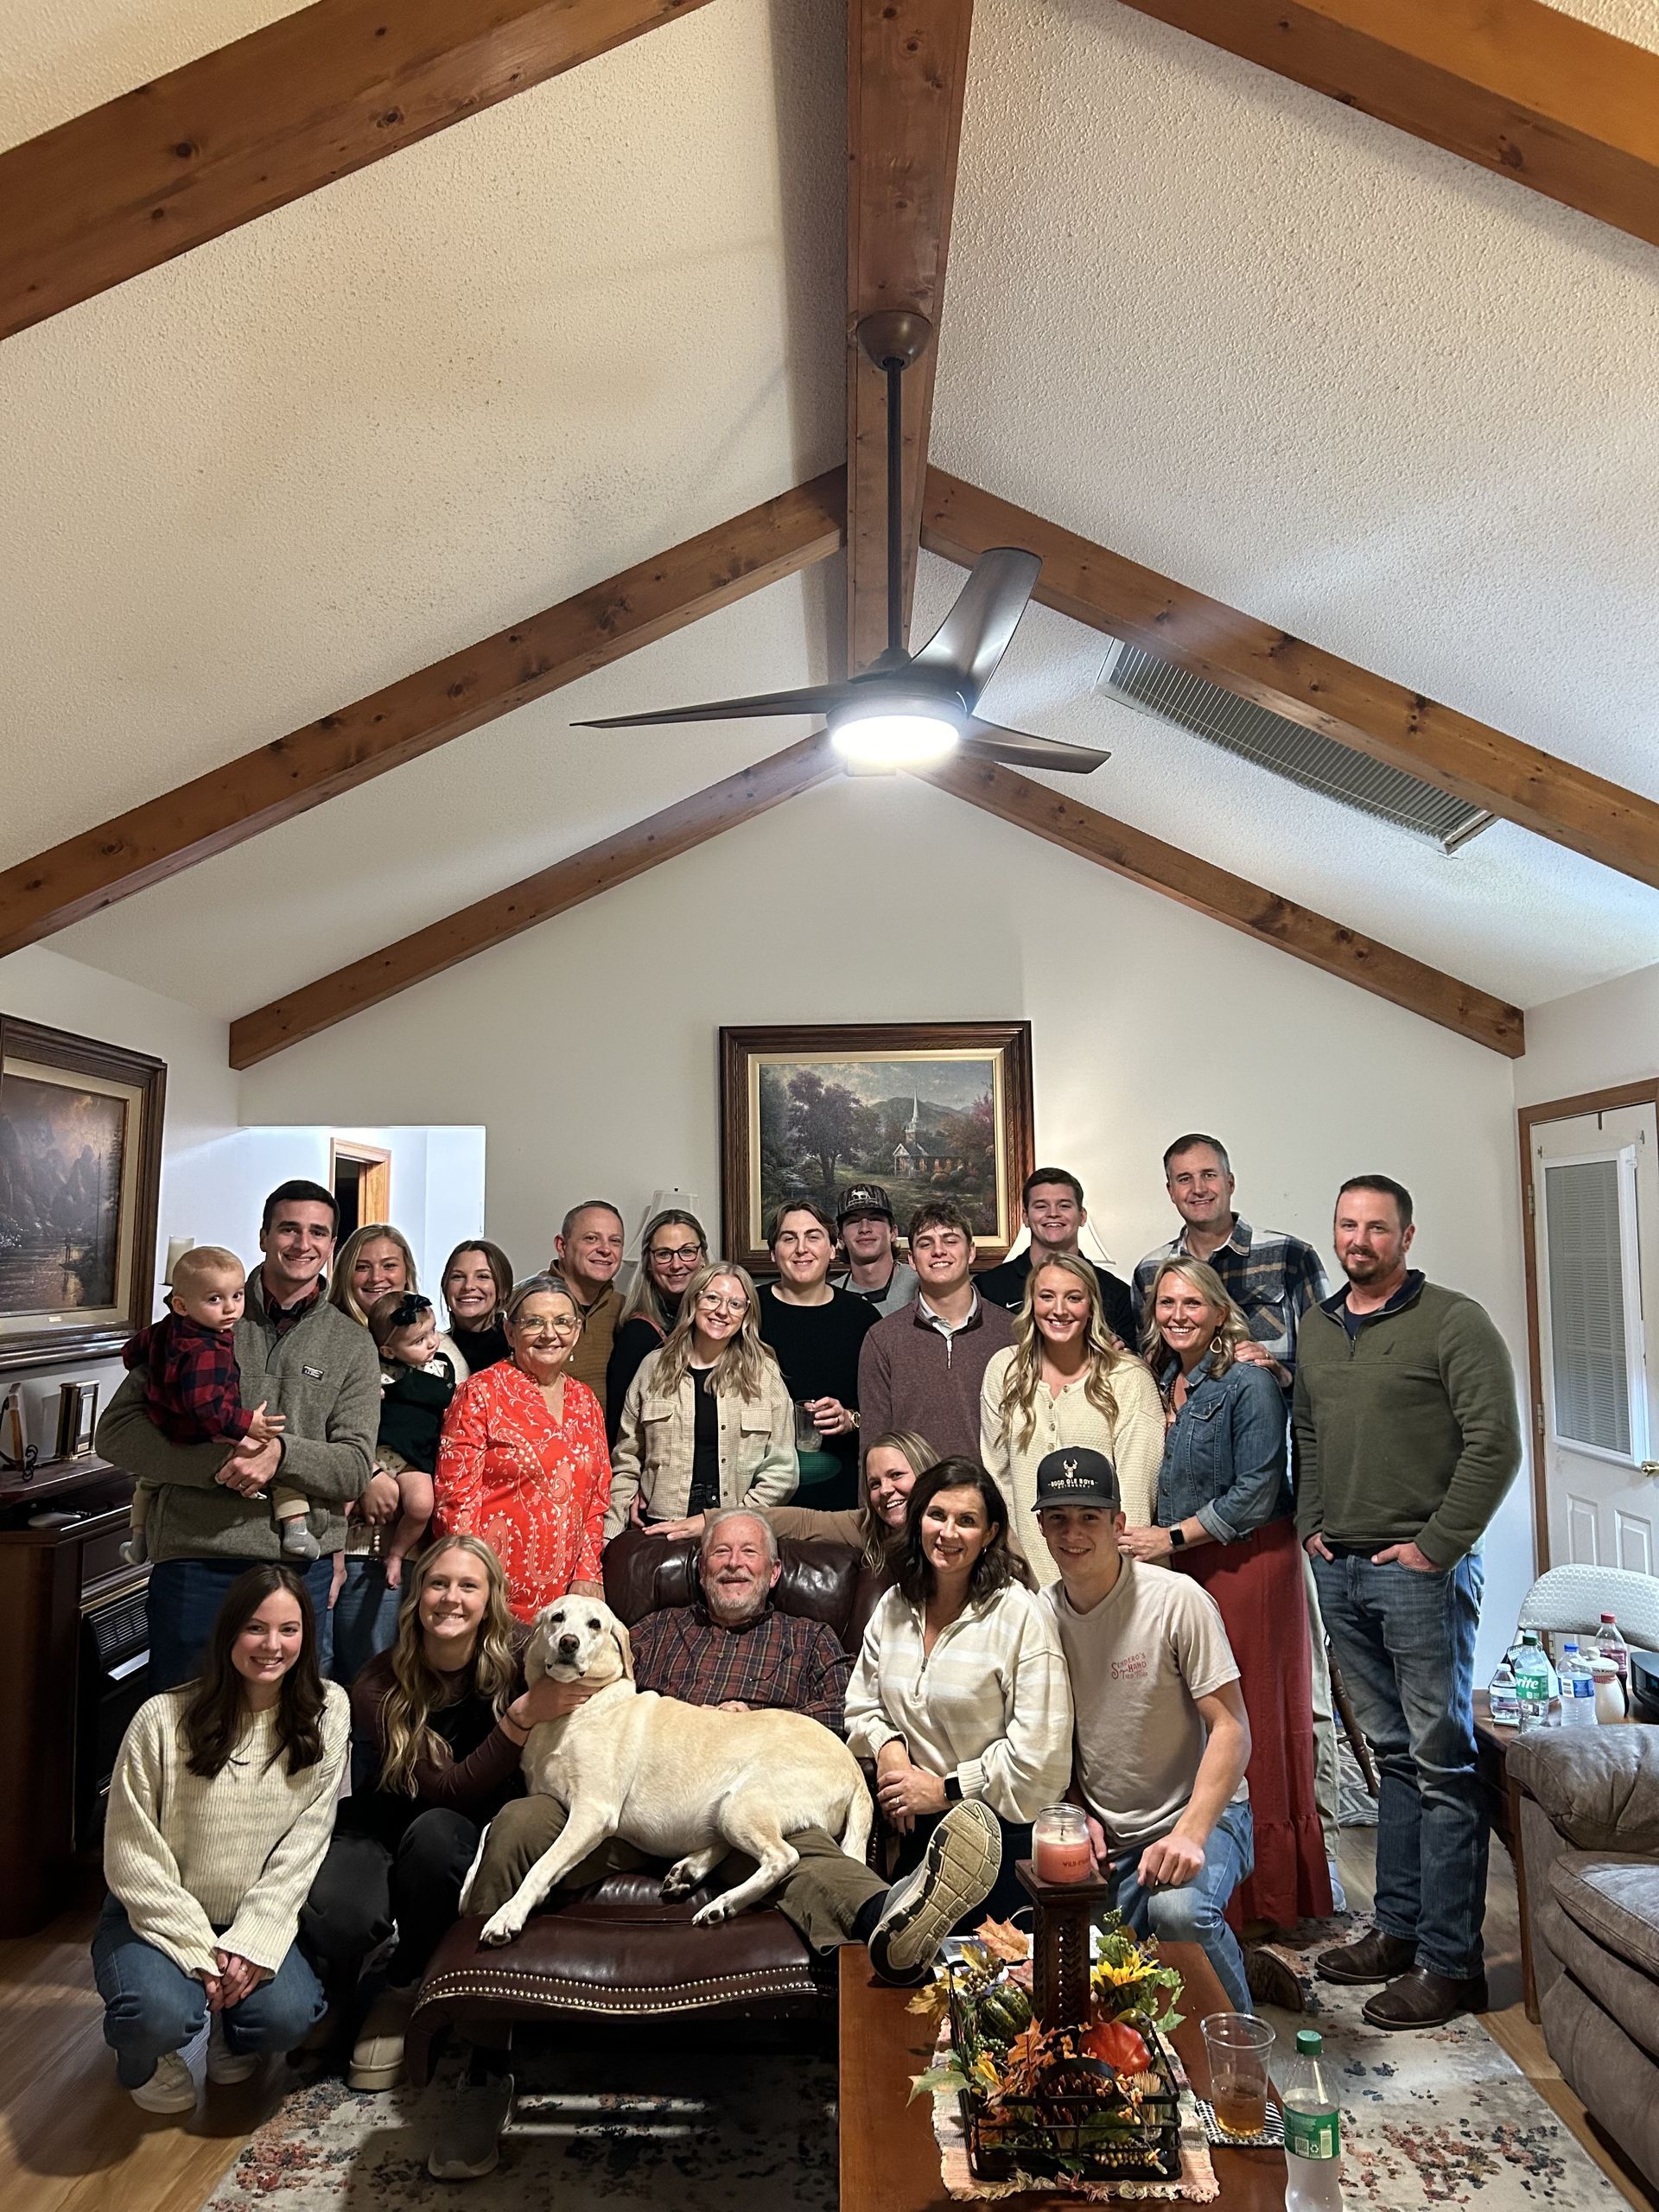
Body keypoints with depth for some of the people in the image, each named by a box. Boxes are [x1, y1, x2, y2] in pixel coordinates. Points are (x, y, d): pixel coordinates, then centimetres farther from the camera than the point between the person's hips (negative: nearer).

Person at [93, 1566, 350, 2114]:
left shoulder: (326, 1711, -9)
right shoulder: (163, 1719, -16)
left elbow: (306, 1841, -8)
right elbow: (132, 1858, -12)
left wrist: (254, 1941, -17)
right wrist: (200, 1952, -17)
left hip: (259, 1918, 2)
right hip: (160, 1916, -2)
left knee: (286, 2016, -24)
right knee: (162, 2015, -31)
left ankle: (231, 2033, 14)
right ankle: (146, 2056, 9)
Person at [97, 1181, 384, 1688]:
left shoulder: (352, 1345, 8)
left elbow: (355, 1468, 1)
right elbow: (117, 1432, -2)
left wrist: (281, 1451, -19)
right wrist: (216, 1463, -17)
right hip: (193, 1561, -1)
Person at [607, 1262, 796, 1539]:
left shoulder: (764, 1374, 5)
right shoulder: (654, 1368, 9)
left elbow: (781, 1473, 2)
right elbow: (626, 1463, 12)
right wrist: (609, 1538, 2)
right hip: (661, 1529, 2)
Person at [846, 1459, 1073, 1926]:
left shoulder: (1022, 1615, -17)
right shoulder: (895, 1607, 3)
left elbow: (1040, 1754, -20)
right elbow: (862, 1706, 12)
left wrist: (945, 1790, -14)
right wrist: (887, 1747, -9)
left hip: (1004, 1832, -5)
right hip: (918, 1830, 5)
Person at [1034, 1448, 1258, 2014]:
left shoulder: (1178, 1600, -17)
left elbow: (1231, 1730, -17)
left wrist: (1189, 1835, -27)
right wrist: (1080, 1815, -2)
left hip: (1201, 1815, -5)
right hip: (1106, 1835, 5)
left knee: (1178, 1910, -33)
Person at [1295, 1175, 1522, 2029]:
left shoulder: (1453, 1322, -8)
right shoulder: (1315, 1329, 12)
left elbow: (1495, 1443, -13)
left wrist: (1437, 1545, -14)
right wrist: (1310, 1523, 10)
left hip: (1420, 1570, -6)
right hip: (1339, 1571, 6)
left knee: (1441, 1763, 0)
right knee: (1393, 1755, 17)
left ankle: (1450, 1963, 9)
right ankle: (1398, 1929, 27)